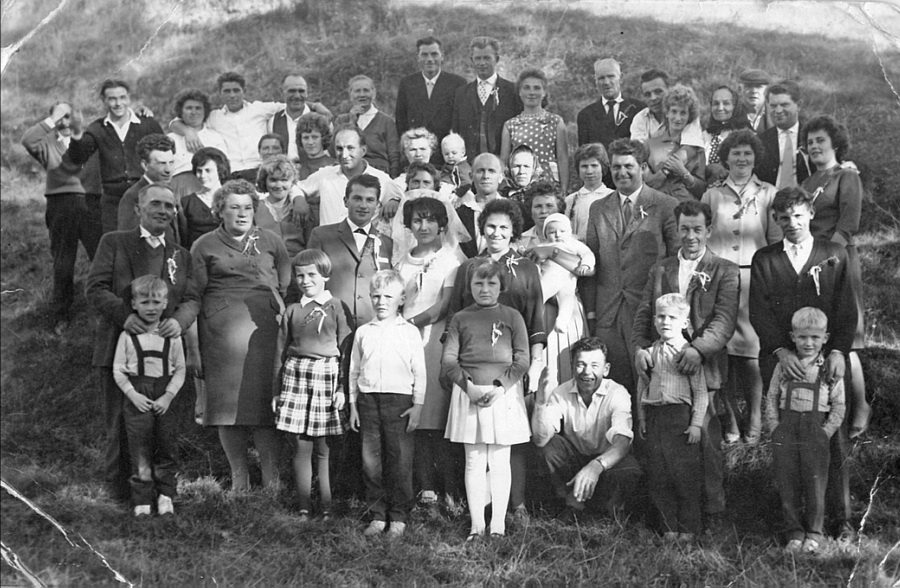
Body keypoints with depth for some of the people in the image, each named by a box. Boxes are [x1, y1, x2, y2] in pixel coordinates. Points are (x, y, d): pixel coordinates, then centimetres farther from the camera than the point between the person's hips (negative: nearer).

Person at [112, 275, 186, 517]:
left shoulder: (172, 335, 2)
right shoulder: (127, 336, -1)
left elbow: (180, 370, 4)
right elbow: (118, 370, 1)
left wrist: (169, 396, -8)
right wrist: (133, 394, -11)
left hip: (165, 399, 1)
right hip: (137, 399, -1)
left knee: (167, 449, 6)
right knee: (140, 452, 0)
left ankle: (165, 496, 19)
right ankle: (142, 500, 8)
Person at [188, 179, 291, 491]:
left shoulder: (270, 241, 14)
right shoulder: (205, 246, 9)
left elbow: (289, 288, 16)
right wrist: (192, 349, 0)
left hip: (264, 330, 0)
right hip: (221, 333, 0)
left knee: (264, 404, -4)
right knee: (228, 406, 0)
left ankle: (272, 478, 3)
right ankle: (239, 477, 12)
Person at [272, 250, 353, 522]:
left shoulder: (338, 308, 1)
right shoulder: (292, 311, 11)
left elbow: (346, 351, -1)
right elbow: (280, 351, 12)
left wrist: (342, 388, -7)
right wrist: (276, 391, 10)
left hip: (328, 377, -2)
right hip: (296, 376, 3)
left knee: (325, 450, 2)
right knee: (301, 448, 4)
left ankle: (327, 507, 11)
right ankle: (304, 508, 11)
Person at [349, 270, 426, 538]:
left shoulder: (410, 332, 3)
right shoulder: (363, 332, 11)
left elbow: (419, 373, 3)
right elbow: (354, 371, 14)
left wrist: (417, 406, -3)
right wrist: (353, 405, 10)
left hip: (399, 400, -3)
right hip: (368, 398, 3)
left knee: (400, 461, -1)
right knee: (371, 461, 3)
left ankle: (399, 518, 9)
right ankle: (378, 516, 13)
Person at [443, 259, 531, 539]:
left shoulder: (512, 316, 5)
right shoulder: (460, 319, 8)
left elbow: (522, 360, -1)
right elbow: (449, 360, 1)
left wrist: (499, 387, -13)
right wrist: (468, 386, -14)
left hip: (504, 393, -1)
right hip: (468, 393, 1)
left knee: (500, 462, 3)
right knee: (474, 461, 3)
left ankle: (498, 524, 9)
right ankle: (476, 525, 8)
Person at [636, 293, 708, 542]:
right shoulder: (649, 353, 9)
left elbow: (700, 391, -6)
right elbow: (642, 387, 16)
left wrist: (696, 423, -10)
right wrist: (641, 418, 12)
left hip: (681, 414, -4)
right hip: (654, 417, 5)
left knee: (685, 474, -1)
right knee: (658, 475, 6)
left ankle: (689, 527, 12)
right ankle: (670, 526, 17)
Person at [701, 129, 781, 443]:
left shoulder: (768, 193, 10)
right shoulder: (712, 195, 12)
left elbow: (777, 241, 8)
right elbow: (699, 237, 12)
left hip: (755, 278, -1)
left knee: (752, 349, -6)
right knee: (722, 348, -3)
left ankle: (754, 419, 3)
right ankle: (730, 418, 5)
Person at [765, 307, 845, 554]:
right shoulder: (783, 367, 6)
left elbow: (838, 406, 2)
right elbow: (771, 399, 8)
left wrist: (825, 432, -7)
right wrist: (775, 428, -1)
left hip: (816, 433, -2)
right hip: (786, 432, 2)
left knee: (815, 485, 3)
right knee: (787, 486, 4)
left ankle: (815, 533, 18)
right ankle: (794, 533, 16)